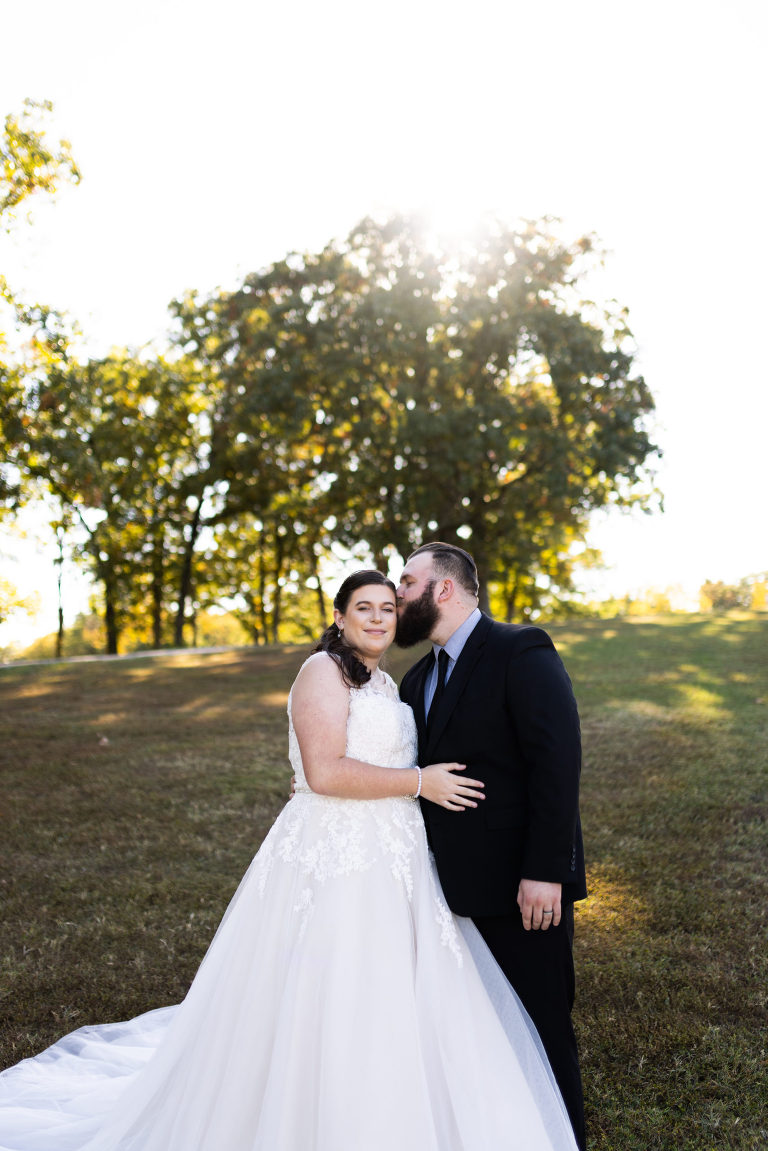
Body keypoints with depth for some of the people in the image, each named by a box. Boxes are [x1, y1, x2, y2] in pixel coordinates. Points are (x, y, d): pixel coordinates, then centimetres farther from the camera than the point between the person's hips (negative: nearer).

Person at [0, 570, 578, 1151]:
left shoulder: (382, 683, 16)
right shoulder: (324, 671, -12)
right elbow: (325, 773, -23)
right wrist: (419, 782, -16)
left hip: (388, 862, 9)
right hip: (335, 864, -9)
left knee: (395, 1008, 14)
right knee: (329, 1012, -1)